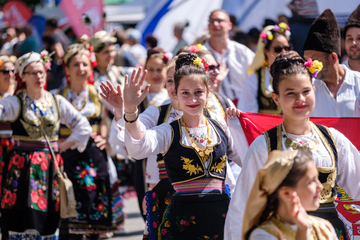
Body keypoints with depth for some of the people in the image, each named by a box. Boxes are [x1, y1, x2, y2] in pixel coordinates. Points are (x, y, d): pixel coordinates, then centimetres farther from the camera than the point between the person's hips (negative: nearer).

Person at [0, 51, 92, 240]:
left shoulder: (57, 102, 10)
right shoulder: (15, 102, 1)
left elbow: (84, 127, 11)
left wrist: (64, 145, 4)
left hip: (51, 167, 3)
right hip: (23, 167, -3)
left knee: (50, 223, 4)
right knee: (22, 221, -7)